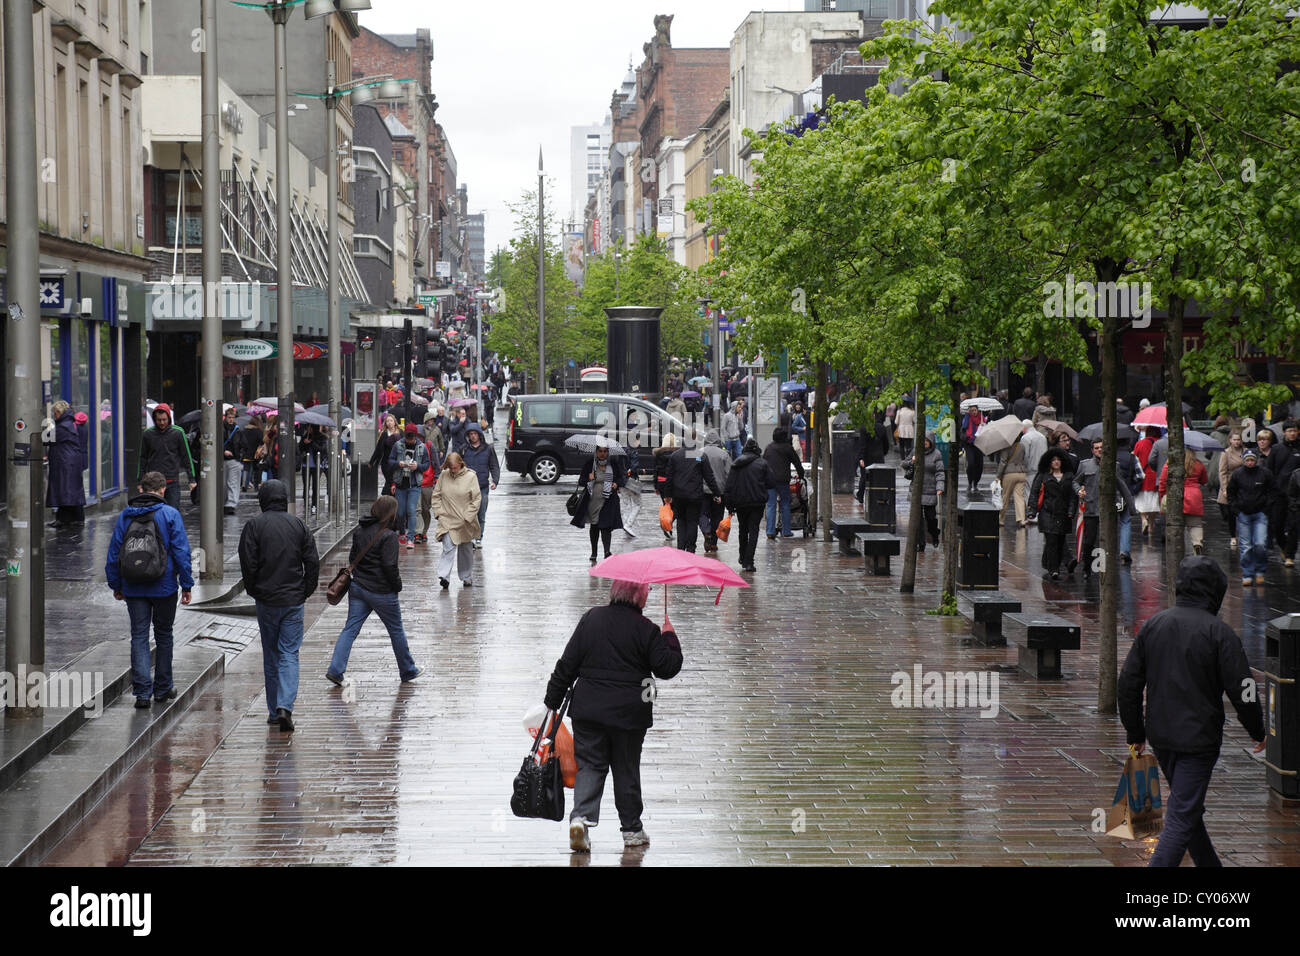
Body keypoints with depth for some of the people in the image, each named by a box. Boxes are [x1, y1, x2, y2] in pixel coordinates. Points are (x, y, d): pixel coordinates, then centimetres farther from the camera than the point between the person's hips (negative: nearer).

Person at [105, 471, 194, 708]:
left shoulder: (125, 515, 3)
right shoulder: (170, 514, -6)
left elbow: (113, 553, 6)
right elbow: (181, 552, -9)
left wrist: (115, 585, 14)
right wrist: (186, 584, -3)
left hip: (133, 589, 2)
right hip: (164, 588, -2)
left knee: (139, 636, 5)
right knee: (163, 635, 13)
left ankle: (142, 691, -5)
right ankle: (163, 688, 22)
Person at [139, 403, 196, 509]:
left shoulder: (177, 433, 0)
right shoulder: (147, 434, 3)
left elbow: (186, 457, 5)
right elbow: (143, 459, 11)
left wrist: (191, 479, 3)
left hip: (173, 482, -1)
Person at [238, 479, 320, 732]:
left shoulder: (254, 526, -6)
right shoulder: (298, 524, 0)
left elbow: (248, 564, -8)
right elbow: (313, 562, 0)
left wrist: (253, 591, 7)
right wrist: (306, 591, 10)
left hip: (266, 600, -1)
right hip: (294, 600, 1)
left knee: (271, 656, 11)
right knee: (289, 654, 2)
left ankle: (274, 710, 15)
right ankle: (285, 706, -16)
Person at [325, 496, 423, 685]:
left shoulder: (359, 531, 4)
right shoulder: (388, 536, -19)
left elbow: (352, 558, 12)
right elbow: (389, 566, -20)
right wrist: (397, 585, -6)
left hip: (358, 587, 6)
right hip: (381, 592, -6)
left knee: (350, 628, 6)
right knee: (396, 630, 11)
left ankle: (335, 670, -5)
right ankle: (408, 671, 25)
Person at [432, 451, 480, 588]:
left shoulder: (471, 476, -6)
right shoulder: (443, 475, 0)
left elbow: (476, 499, -5)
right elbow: (436, 495, 9)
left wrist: (468, 517, -10)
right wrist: (439, 512, -2)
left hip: (465, 522, 0)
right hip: (447, 520, 0)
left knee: (465, 550, 12)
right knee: (448, 548, -14)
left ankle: (467, 577, 26)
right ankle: (444, 577, -20)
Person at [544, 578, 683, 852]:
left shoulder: (591, 619, 0)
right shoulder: (645, 629, -9)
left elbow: (568, 664, 1)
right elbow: (667, 668, -7)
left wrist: (553, 701, 8)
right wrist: (670, 636, 7)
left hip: (588, 709, 2)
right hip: (630, 713, -2)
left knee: (589, 765, 7)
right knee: (627, 768, 12)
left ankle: (581, 817, -14)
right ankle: (631, 830, 21)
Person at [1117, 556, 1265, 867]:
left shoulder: (1153, 625, 4)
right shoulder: (1219, 633, -13)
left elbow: (1128, 683, 7)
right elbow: (1243, 689, -11)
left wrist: (1135, 732, 17)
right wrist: (1257, 731, 6)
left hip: (1160, 737, 6)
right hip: (1198, 739, -6)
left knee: (1187, 807, 22)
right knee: (1181, 817, -7)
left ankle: (1209, 864, 37)